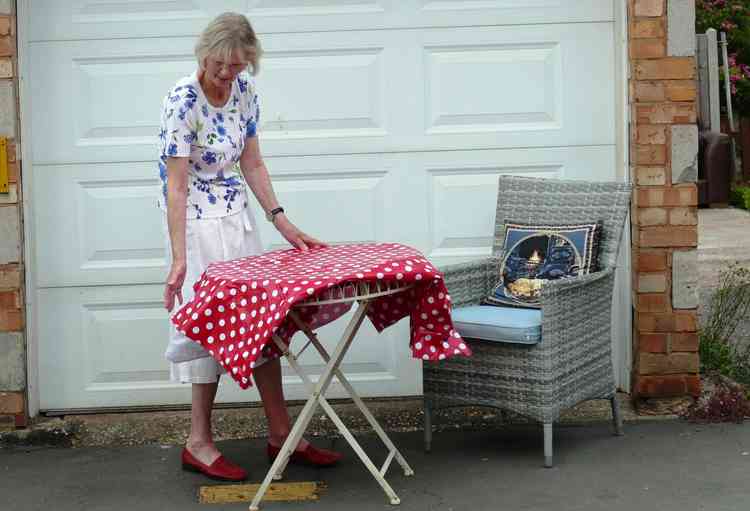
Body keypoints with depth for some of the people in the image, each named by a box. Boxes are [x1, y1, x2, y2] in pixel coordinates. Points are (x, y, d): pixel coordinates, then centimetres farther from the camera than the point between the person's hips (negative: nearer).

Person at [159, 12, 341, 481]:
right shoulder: (182, 102, -21)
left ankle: (281, 434, 17)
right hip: (198, 223, -7)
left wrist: (282, 222, -1)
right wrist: (179, 259, -29)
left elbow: (252, 164, 6)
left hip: (239, 218, 7)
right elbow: (175, 186, -24)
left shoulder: (245, 90, -1)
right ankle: (199, 443, 9)